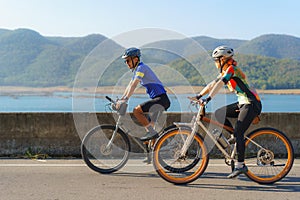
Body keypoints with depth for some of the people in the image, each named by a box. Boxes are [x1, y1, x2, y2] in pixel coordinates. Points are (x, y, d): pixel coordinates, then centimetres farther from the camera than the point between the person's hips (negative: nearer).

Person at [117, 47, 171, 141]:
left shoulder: (141, 67, -12)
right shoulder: (137, 69, 17)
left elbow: (134, 85, -21)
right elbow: (130, 86, 20)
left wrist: (125, 99, -24)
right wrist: (120, 99, 15)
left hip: (161, 99, -10)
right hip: (158, 99, 10)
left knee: (136, 110, -16)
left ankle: (152, 132, -12)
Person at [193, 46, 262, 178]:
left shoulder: (231, 69, -14)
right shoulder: (225, 72, 14)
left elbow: (219, 84, -26)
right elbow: (212, 84, 13)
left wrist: (208, 98, -35)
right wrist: (198, 96, 5)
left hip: (251, 104, -9)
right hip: (243, 103, 9)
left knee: (238, 133, -15)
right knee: (218, 114, 4)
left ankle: (240, 165, -9)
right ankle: (239, 139, 9)